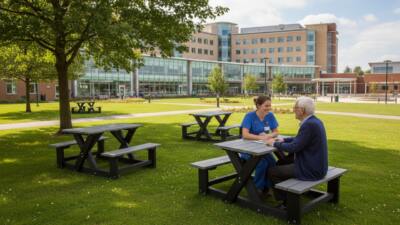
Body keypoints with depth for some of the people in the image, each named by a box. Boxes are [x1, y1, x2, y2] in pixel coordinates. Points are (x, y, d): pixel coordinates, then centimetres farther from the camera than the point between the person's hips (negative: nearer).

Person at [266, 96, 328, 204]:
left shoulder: (309, 124, -24)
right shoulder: (315, 121, 7)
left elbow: (293, 147, -24)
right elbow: (299, 139, 19)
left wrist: (274, 143, -9)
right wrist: (283, 140, 9)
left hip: (310, 170, -10)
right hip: (317, 165, 10)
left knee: (272, 172, -1)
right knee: (281, 163, 23)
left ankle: (286, 202, 15)